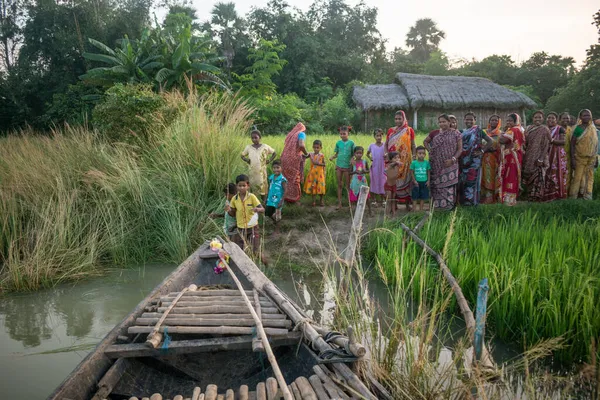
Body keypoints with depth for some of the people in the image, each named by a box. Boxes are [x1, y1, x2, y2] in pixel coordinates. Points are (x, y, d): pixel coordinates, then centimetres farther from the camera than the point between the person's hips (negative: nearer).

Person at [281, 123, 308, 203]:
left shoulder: (290, 134, 19)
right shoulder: (301, 134, -1)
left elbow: (286, 146, 14)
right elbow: (301, 145, -20)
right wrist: (306, 153, -5)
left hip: (285, 158, 6)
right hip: (294, 159, -6)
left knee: (288, 178, 15)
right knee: (295, 178, 2)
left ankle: (286, 196, 18)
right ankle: (293, 198, 6)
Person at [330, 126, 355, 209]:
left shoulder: (351, 143, -4)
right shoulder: (338, 143, 3)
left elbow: (354, 154, -1)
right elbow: (336, 154, 8)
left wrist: (352, 159, -21)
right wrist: (332, 157, -12)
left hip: (347, 166, -3)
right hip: (339, 166, 3)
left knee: (347, 185, 3)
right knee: (339, 185, 7)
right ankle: (339, 203, 12)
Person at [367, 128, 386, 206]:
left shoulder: (384, 145, -1)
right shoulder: (372, 145, 2)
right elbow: (367, 154, 18)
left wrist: (386, 157, -19)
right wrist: (370, 158, 1)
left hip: (382, 167, -1)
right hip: (374, 167, 1)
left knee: (382, 183, 3)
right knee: (375, 183, 5)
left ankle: (382, 200, 14)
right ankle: (375, 200, 14)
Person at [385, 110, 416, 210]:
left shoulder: (409, 130, 4)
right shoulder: (390, 130, 9)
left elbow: (413, 145, 5)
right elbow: (386, 144, 11)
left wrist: (414, 157, -5)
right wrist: (386, 153, -6)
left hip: (405, 159, -1)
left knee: (406, 179, 0)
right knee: (393, 180, 0)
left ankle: (407, 202, 7)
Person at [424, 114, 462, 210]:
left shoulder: (456, 134, 0)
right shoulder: (434, 133, 7)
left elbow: (460, 149, -1)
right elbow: (425, 141, 21)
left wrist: (453, 159, -14)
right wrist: (430, 151, 6)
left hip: (450, 165, -2)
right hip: (437, 165, 2)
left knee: (449, 184, -4)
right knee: (437, 184, 5)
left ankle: (449, 205, 3)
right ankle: (437, 205, 11)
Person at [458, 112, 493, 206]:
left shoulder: (478, 130, 1)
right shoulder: (462, 132, 13)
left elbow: (490, 141, -1)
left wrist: (482, 151, -7)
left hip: (474, 160, -4)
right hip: (463, 161, 4)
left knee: (472, 180, -4)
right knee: (462, 180, 2)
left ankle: (472, 200, 2)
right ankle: (463, 200, 9)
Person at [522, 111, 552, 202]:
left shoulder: (544, 130, -3)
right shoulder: (529, 129, 12)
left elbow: (546, 145, -7)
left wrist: (541, 159, -14)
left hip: (538, 159, -5)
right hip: (529, 159, 5)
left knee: (538, 179, -6)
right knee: (529, 178, 6)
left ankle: (537, 198, -1)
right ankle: (530, 198, 14)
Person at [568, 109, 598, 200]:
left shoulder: (593, 129, 10)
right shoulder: (578, 128, -6)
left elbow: (595, 144, 15)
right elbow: (572, 144, -8)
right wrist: (572, 159, -14)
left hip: (591, 158, 5)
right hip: (580, 157, -5)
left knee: (590, 177, 7)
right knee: (577, 178, -6)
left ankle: (587, 197, 14)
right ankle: (572, 197, 0)